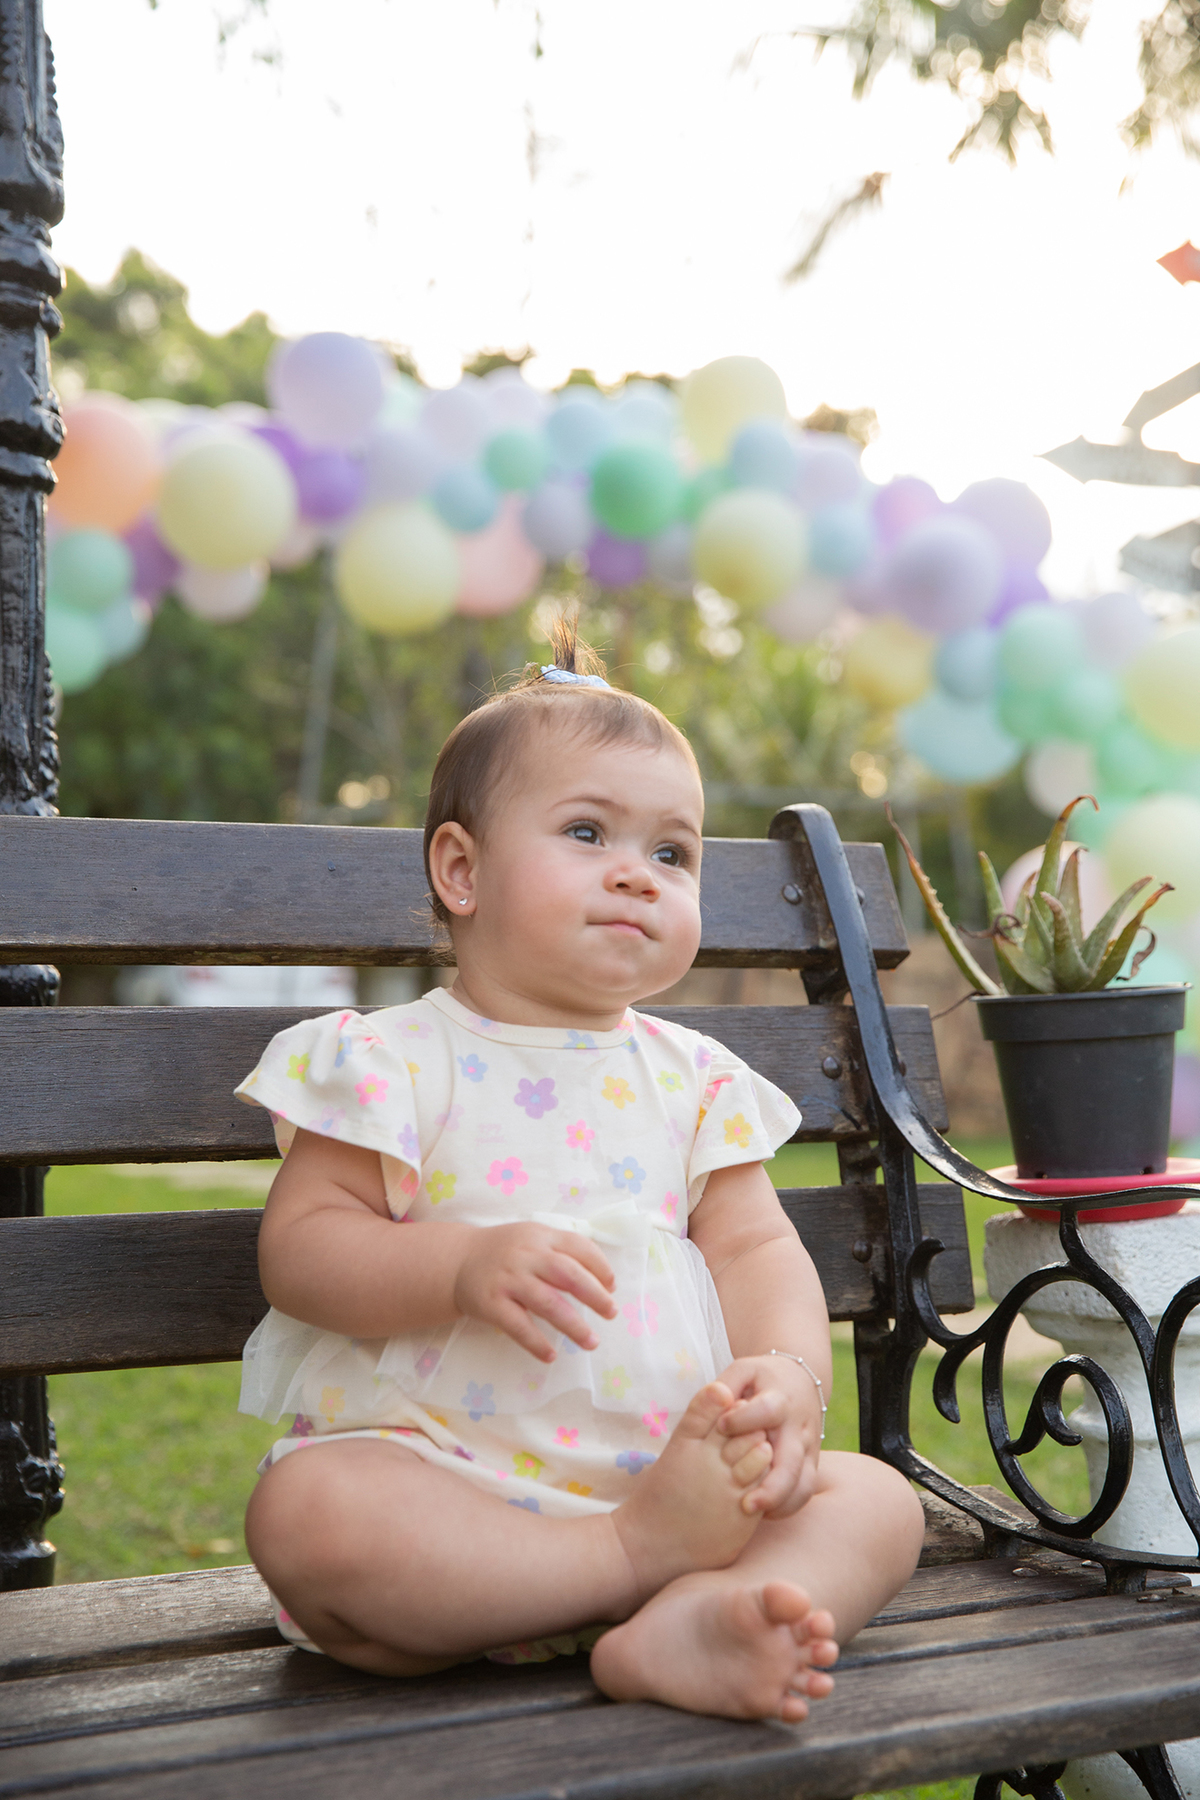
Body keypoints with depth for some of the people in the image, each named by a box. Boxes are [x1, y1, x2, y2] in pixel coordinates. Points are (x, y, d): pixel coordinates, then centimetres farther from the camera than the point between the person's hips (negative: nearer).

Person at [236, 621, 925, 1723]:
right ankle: (644, 1555, -27)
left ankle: (687, 1626, -35)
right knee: (303, 1508, -33)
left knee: (879, 1501, -12)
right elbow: (298, 1246, -6)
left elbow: (757, 1246, 5)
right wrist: (464, 1267, -24)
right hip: (442, 1479, -3)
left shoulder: (693, 1077, 11)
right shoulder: (393, 1061, -1)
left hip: (681, 1470, 4)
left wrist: (791, 1373, -17)